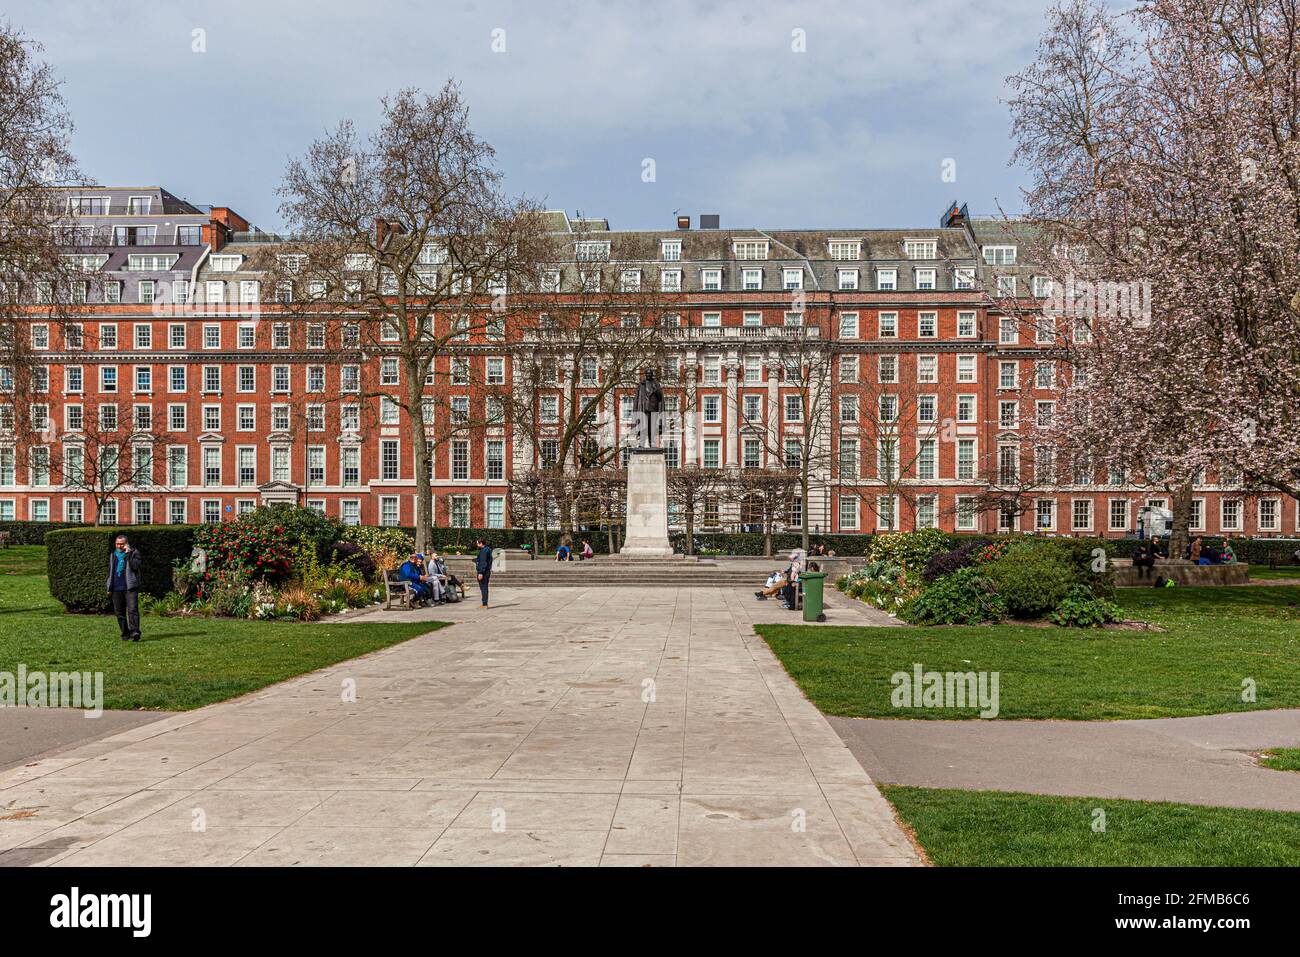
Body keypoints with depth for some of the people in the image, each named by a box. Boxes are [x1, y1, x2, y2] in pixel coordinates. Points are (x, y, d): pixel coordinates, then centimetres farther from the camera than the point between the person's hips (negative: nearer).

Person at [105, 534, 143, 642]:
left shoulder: (134, 553, 3)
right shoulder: (112, 555, 18)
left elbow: (135, 566, -15)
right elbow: (110, 572, 23)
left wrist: (128, 554, -15)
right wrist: (108, 587, 19)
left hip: (130, 588, -5)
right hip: (117, 588, 5)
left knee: (132, 610, -15)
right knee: (119, 612, 7)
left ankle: (134, 633, -20)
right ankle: (125, 634, 14)